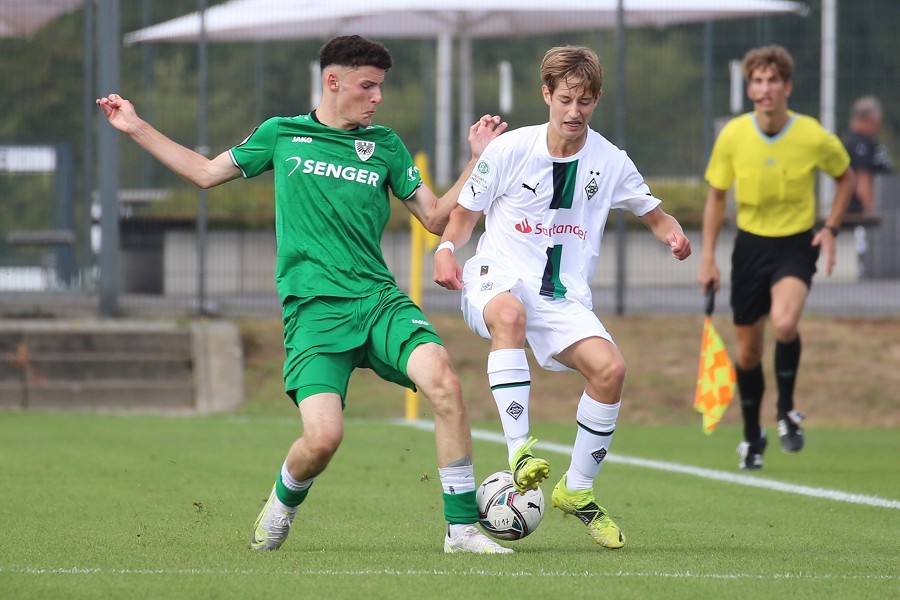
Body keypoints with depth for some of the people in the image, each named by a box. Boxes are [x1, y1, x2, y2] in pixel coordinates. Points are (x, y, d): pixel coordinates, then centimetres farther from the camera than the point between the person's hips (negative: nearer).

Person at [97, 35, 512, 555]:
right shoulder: (283, 135, 11)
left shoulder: (385, 145, 14)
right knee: (323, 437, -21)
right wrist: (136, 128, 23)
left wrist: (480, 159, 6)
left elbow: (437, 217, 16)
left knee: (442, 380, -27)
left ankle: (463, 527, -19)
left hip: (379, 298, 2)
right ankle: (283, 502, 17)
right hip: (314, 310, -2)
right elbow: (206, 172, 24)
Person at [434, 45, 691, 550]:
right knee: (510, 313, -41)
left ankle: (578, 490, -1)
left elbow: (654, 214, 15)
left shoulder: (610, 162, 2)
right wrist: (447, 249, -11)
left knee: (610, 368, -23)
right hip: (498, 277, -3)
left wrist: (673, 233, -9)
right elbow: (466, 212, 9)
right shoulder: (510, 150, -3)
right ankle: (521, 452, -42)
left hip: (564, 296, 3)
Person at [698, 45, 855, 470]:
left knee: (784, 323, -30)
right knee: (748, 350, 8)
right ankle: (752, 437, 30)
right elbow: (716, 196, 5)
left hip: (797, 244, -2)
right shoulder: (732, 136, -9)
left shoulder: (814, 137, -13)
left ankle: (786, 410, -5)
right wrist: (707, 257, 1)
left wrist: (830, 228, -3)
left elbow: (845, 176, 8)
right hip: (750, 244, 2)